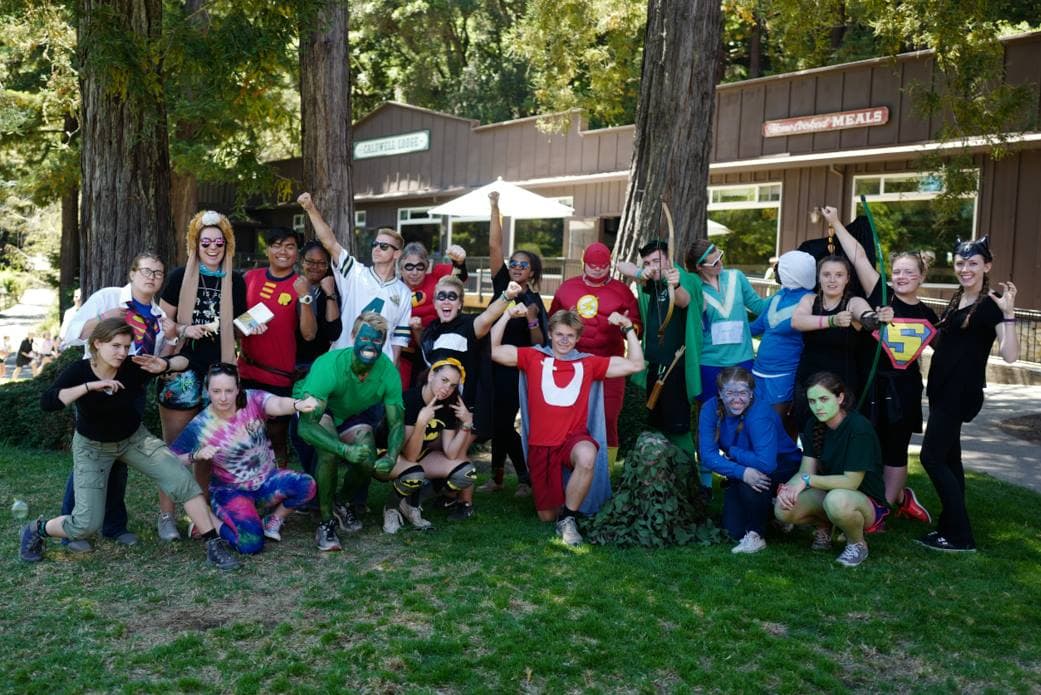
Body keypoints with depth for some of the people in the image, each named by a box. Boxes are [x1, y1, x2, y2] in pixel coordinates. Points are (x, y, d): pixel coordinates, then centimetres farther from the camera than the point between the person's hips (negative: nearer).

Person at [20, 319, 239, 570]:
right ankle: (37, 529, 24)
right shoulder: (78, 371, -22)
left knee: (182, 479, -18)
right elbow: (47, 402, -38)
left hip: (135, 438, 2)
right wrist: (91, 385, -46)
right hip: (92, 446, -2)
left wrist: (164, 365, -36)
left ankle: (214, 545, -10)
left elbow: (184, 361, -14)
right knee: (86, 524, -9)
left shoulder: (133, 368, -19)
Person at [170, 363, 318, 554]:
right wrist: (195, 455, -30)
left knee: (306, 485, -26)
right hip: (231, 490, -2)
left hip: (268, 480, 3)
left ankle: (274, 520, 3)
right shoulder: (200, 427, -15)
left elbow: (278, 404, -38)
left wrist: (298, 405, -60)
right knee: (251, 543, -25)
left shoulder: (252, 400, -15)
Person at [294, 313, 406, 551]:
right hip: (312, 409, -4)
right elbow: (306, 425, -42)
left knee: (369, 462, -19)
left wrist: (391, 456, -39)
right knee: (330, 450, -33)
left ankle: (341, 502, 15)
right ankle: (326, 522, -14)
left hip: (350, 415, 4)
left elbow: (397, 423, -18)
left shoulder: (388, 371, -25)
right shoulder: (328, 366, -37)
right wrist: (346, 450, -54)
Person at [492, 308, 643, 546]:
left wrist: (628, 328, 3)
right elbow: (493, 350, -1)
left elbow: (636, 364, 7)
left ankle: (567, 519, -18)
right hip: (542, 445, 0)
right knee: (546, 516, 2)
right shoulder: (533, 357, 7)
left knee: (587, 456, -39)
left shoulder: (588, 363, 9)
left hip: (574, 438, 0)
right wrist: (507, 315, -5)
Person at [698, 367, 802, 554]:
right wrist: (742, 472, -37)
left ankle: (755, 535, -11)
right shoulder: (710, 409, -17)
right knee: (734, 531, -6)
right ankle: (764, 511, 26)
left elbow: (766, 463, -41)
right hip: (741, 469, 5)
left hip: (782, 467, -5)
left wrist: (731, 452, -26)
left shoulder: (760, 414, -31)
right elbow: (707, 456, -23)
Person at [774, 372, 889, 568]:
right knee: (782, 510, -19)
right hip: (828, 492, 6)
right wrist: (789, 487, -23)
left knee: (837, 500, -41)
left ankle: (857, 543, -8)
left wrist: (808, 480, -22)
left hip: (868, 502, -6)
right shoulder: (814, 427, 0)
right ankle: (823, 525, 13)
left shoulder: (859, 428, -22)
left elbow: (851, 482, -24)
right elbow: (805, 471, -2)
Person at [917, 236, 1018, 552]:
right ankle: (950, 527, 21)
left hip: (963, 391, -9)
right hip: (942, 388, 9)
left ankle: (961, 536, -2)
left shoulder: (991, 304, -11)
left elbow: (1010, 355, -22)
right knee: (948, 457, 12)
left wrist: (1008, 312, -31)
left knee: (932, 457, -10)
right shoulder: (955, 300, 13)